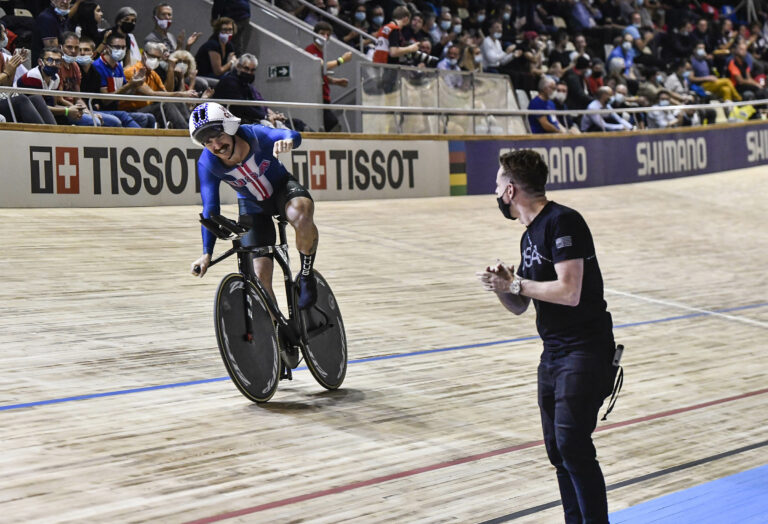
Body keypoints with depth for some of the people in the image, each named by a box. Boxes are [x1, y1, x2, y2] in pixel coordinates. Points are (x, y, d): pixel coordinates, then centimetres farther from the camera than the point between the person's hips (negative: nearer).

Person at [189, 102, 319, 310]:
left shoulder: (253, 134, -30)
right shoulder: (207, 165, -24)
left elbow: (293, 135, -46)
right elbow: (210, 209, -24)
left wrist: (287, 140, -71)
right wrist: (206, 253, -33)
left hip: (282, 188, -2)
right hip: (253, 206, 2)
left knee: (302, 217, -38)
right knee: (261, 275, -9)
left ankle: (306, 275, -13)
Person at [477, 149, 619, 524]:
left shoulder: (562, 222, -14)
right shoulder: (530, 235, 15)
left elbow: (569, 292, -24)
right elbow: (519, 307, 18)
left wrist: (514, 284, -13)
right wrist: (501, 286, -3)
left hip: (586, 351, -9)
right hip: (554, 353, 9)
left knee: (572, 443, -17)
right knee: (558, 451, 10)